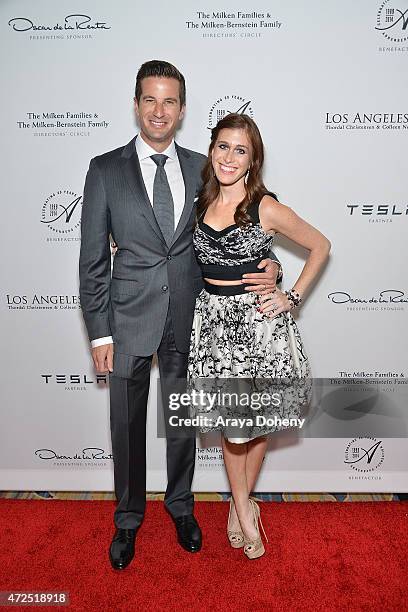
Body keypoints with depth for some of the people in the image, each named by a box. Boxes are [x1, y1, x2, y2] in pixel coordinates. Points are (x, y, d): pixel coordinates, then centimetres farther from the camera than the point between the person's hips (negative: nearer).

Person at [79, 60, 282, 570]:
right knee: (127, 424, 12)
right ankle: (128, 519, 36)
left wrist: (266, 265, -8)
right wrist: (99, 333, -7)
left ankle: (180, 506, 41)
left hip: (188, 317, 2)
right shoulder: (106, 170, -3)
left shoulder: (201, 168, 4)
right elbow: (92, 259, -3)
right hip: (129, 318, -1)